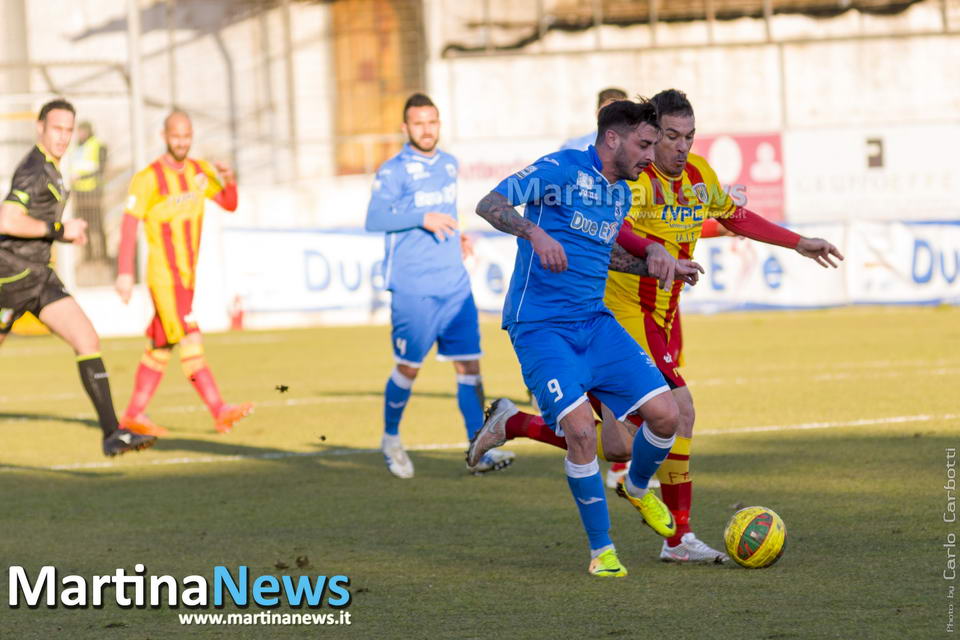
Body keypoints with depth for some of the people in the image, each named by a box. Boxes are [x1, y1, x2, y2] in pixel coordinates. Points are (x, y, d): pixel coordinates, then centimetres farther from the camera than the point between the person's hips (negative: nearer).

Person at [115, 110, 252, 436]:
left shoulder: (200, 172, 8)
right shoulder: (148, 178, -12)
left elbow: (228, 204, 12)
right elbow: (129, 225, -12)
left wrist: (229, 180, -10)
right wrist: (124, 273, -18)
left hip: (187, 275, 7)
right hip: (162, 275, -7)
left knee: (161, 347, 12)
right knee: (189, 341, -15)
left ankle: (133, 415, 21)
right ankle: (219, 411, -22)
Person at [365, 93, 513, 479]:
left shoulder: (448, 164, 14)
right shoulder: (394, 171, -8)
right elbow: (374, 219, -18)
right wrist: (423, 218, -25)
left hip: (455, 285, 5)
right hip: (412, 289, -5)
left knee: (469, 364, -3)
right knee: (408, 368, 3)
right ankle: (390, 440, 26)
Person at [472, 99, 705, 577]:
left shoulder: (621, 193, 14)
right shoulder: (560, 170, -10)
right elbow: (489, 205, -17)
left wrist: (660, 268, 29)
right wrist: (536, 233, -34)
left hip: (595, 323, 7)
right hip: (541, 327, -7)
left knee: (665, 414, -5)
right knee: (581, 429, -21)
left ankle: (637, 488, 28)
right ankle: (601, 550, -5)